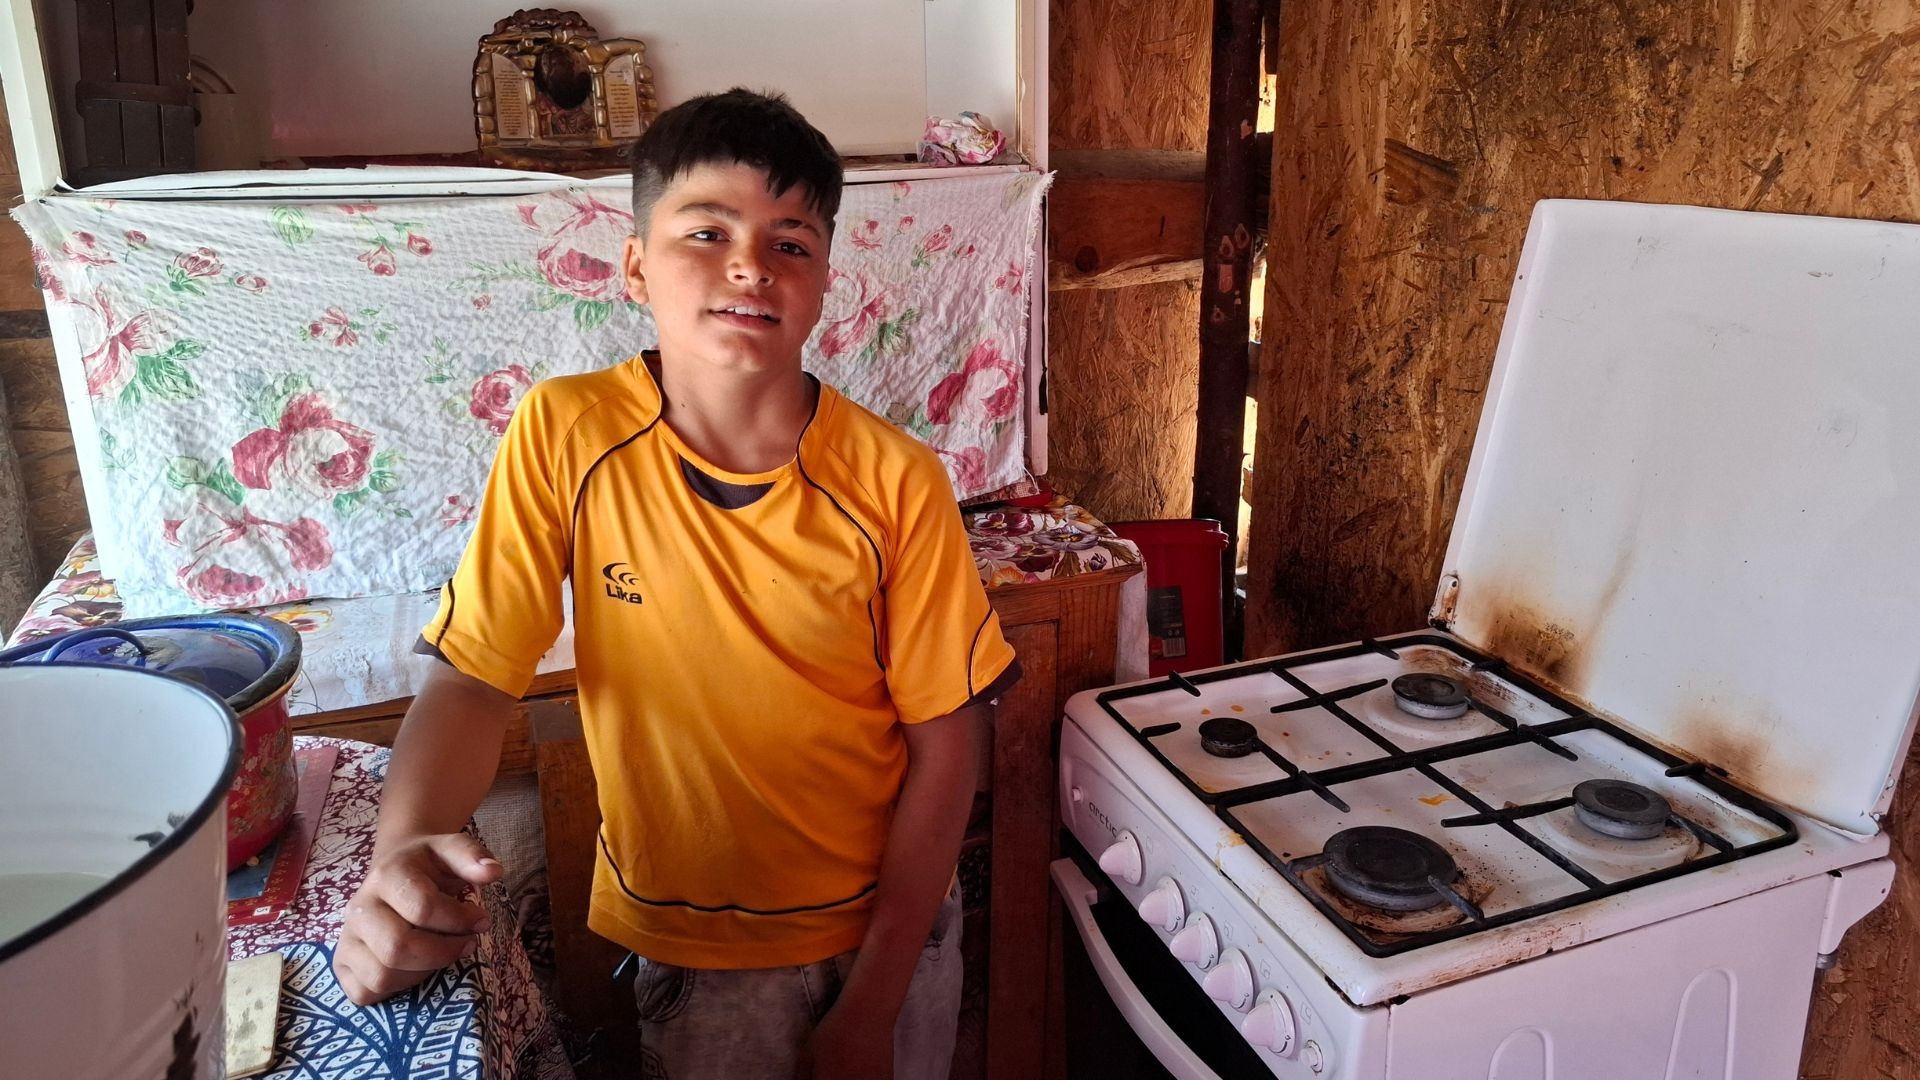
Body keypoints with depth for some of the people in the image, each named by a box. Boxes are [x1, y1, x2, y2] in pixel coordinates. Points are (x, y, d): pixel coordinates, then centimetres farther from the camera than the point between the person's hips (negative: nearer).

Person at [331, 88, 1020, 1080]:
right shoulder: (564, 437, -15)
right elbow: (472, 677, -12)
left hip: (889, 924, 1)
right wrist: (403, 857, -32)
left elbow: (943, 747, -12)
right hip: (691, 944, 0)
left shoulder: (895, 483, -17)